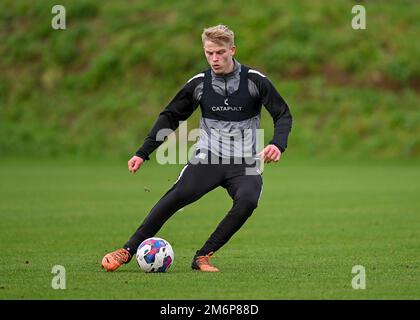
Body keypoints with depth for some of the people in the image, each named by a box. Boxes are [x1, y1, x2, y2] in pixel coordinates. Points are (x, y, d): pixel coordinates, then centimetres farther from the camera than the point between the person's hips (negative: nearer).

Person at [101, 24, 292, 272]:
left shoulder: (254, 80, -3)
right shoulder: (199, 84, 3)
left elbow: (283, 115, 0)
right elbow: (170, 117, 10)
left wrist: (278, 145, -21)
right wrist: (143, 153, 2)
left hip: (245, 164, -1)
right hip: (207, 159, 1)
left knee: (248, 200, -32)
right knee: (177, 196, -25)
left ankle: (203, 257, -19)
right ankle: (128, 251, -17)